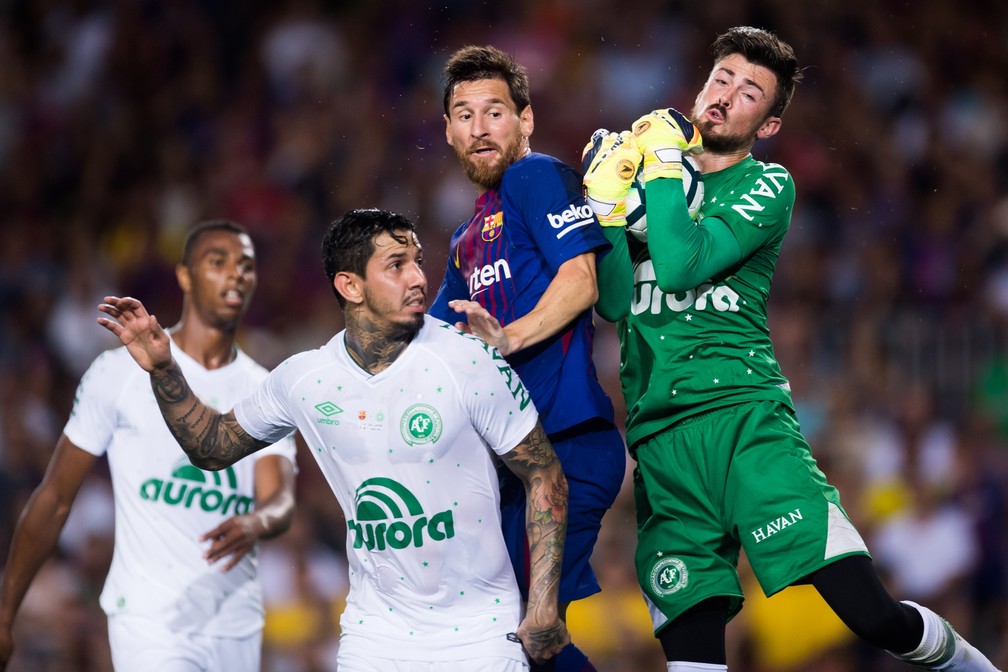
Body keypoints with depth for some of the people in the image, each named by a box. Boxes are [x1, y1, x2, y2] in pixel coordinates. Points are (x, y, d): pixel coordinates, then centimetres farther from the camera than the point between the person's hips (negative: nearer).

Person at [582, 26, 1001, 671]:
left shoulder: (766, 186, 4)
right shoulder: (651, 176, 17)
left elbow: (680, 265, -12)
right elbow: (614, 300, 9)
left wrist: (662, 162, -4)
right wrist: (606, 199, 1)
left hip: (743, 417, -3)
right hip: (659, 437, 3)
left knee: (868, 610, -15)